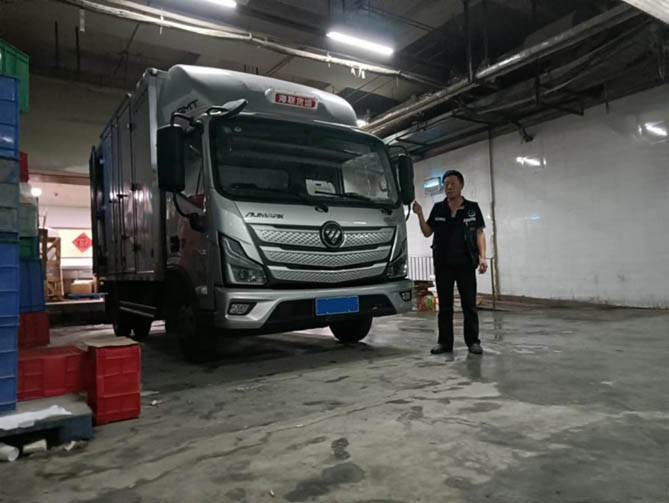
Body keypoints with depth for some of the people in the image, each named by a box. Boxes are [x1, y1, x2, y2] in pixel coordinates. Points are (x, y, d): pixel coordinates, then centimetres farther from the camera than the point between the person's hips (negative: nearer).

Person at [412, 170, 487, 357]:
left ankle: (473, 341, 12)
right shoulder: (438, 208, 8)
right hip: (443, 265, 2)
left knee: (469, 304, 3)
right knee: (444, 305, 7)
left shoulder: (472, 208, 4)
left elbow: (480, 233, 3)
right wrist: (420, 215, -5)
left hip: (466, 264, -2)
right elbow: (427, 232, 10)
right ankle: (444, 342, 14)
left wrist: (482, 257, -8)